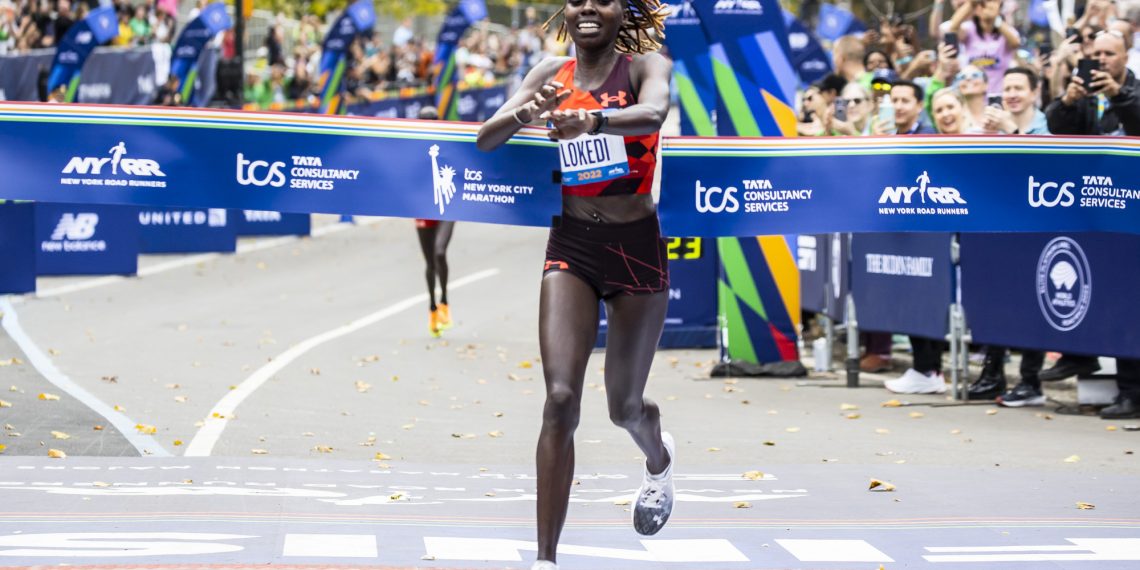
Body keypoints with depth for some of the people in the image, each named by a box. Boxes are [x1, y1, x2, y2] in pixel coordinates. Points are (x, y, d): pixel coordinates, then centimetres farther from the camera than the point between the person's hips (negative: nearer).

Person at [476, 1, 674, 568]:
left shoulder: (646, 65, -8)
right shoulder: (551, 74, 2)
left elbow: (652, 113, -30)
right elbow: (487, 138, -6)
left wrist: (592, 119, -50)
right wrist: (528, 112, -28)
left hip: (637, 245, -1)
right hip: (571, 244, 2)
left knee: (624, 404, 12)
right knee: (561, 397, -12)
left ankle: (659, 460, 50)